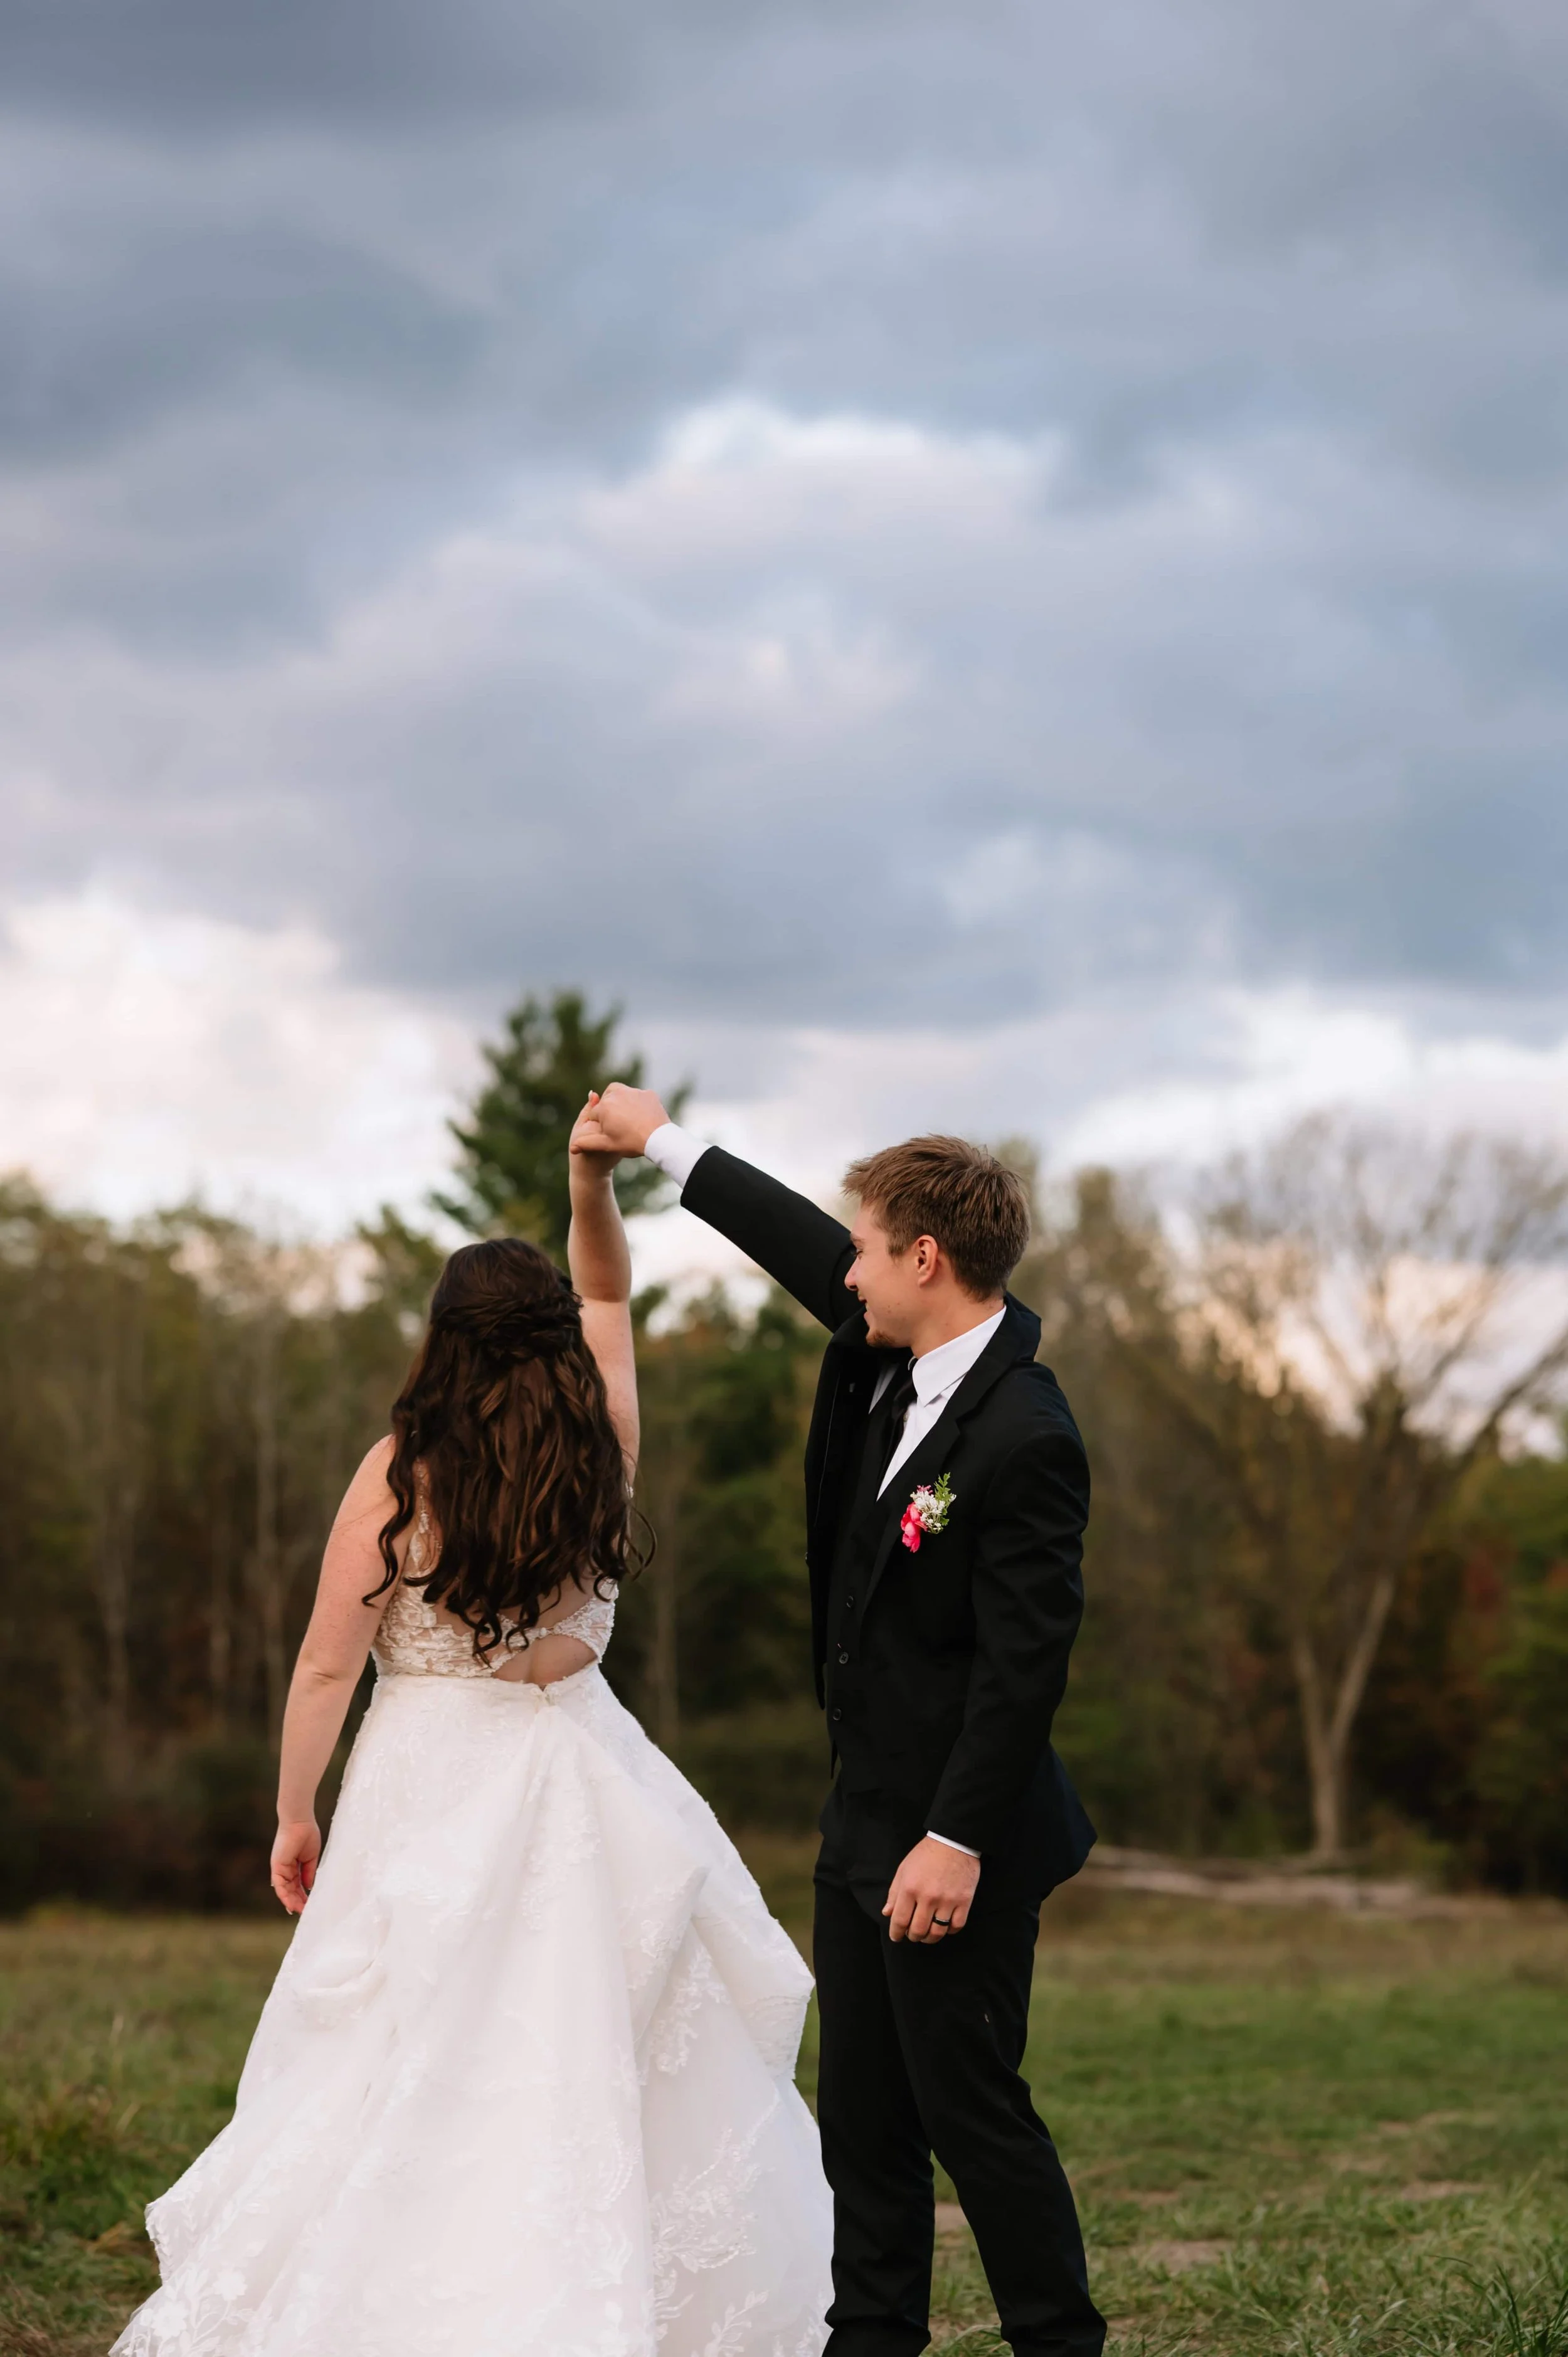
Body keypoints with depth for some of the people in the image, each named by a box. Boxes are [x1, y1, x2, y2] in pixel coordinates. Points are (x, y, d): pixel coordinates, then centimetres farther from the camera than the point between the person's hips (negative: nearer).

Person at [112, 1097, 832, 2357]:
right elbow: (610, 1298, 17)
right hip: (581, 1782, 3)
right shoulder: (601, 1455, -2)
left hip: (434, 1792, -2)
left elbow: (327, 1665, -6)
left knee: (406, 2084, 2)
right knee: (594, 2065, 8)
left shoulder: (401, 1474, -9)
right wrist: (595, 1185, 4)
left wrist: (295, 1814, 5)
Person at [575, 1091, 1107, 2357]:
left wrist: (957, 1840, -24)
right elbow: (810, 1253, 21)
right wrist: (665, 1142, 29)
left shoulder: (1022, 1440, -22)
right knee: (862, 2112, 14)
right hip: (865, 1821, 9)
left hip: (951, 1841, -9)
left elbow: (1025, 1660, -23)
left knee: (968, 2102, -2)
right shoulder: (902, 1352, 4)